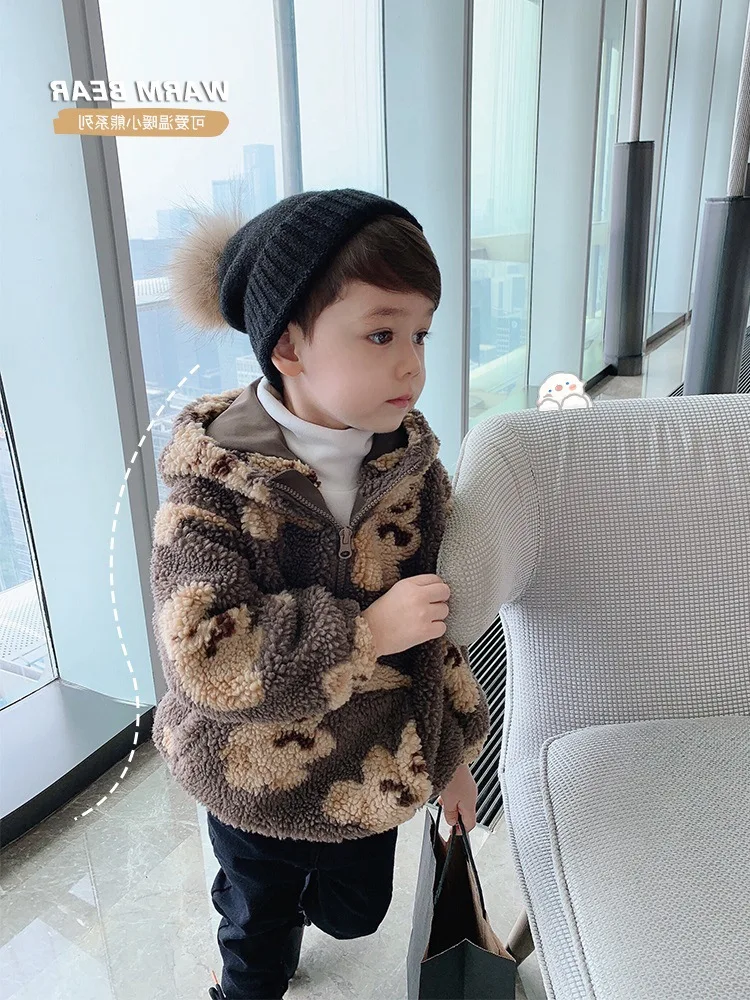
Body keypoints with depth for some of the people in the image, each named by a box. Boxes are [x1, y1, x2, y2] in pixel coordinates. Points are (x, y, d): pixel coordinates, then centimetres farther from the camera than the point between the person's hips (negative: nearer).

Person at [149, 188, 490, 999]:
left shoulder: (411, 465, -12)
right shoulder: (214, 483, -24)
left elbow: (438, 619, -2)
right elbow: (203, 651, -32)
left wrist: (454, 748, 5)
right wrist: (366, 630, -33)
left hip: (374, 774, 3)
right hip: (255, 779, -2)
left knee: (355, 914, 27)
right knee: (258, 929, 25)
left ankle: (311, 893, 61)